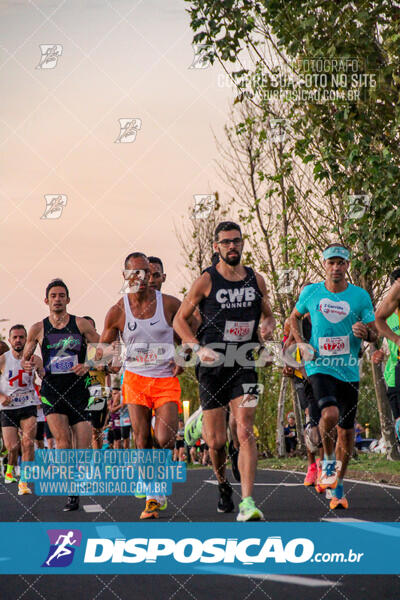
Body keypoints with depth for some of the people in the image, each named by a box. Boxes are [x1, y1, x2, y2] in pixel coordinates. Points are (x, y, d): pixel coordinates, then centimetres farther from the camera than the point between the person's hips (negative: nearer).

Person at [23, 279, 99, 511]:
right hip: (52, 392, 0)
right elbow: (26, 357, 18)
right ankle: (71, 492, -7)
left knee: (83, 450, -2)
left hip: (78, 391, 0)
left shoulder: (81, 324, 2)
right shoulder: (38, 329, 6)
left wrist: (87, 365, -12)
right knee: (63, 442, -20)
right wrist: (27, 364, -5)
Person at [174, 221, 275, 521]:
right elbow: (180, 319, 3)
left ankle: (248, 502, -19)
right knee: (216, 441, 4)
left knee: (245, 432, -15)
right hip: (212, 366, -1)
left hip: (244, 366, 1)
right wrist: (198, 348, -11)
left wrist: (268, 326, -1)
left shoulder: (256, 280, 8)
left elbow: (268, 315, 23)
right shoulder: (206, 281, -3)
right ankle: (223, 486, 33)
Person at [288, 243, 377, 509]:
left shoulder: (360, 296, 1)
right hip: (320, 366, -2)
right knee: (330, 413, -28)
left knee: (346, 430, 7)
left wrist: (365, 332, -17)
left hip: (349, 371, 2)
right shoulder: (311, 292, 2)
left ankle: (338, 487, 24)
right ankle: (328, 462, 0)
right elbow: (294, 317, 19)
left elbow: (374, 333, 7)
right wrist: (302, 344, 3)